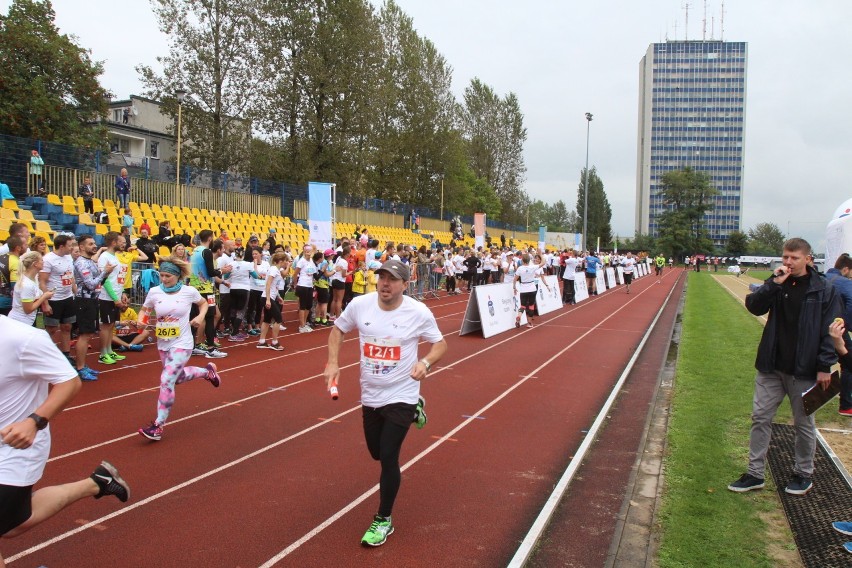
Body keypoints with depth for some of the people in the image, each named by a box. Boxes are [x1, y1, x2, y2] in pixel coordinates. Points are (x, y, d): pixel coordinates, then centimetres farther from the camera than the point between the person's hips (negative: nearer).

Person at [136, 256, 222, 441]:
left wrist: (200, 317, -10)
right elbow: (144, 310, 8)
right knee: (178, 377, 22)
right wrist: (141, 320, -14)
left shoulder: (189, 291, -11)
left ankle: (158, 426, -8)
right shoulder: (154, 292, -6)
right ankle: (207, 371, 50)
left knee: (166, 380, -17)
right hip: (163, 344, 5)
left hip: (181, 344, -5)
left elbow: (204, 303, 9)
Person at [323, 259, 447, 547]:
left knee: (388, 458, -8)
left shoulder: (419, 312, -16)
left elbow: (440, 344, -3)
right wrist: (332, 363, -5)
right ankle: (412, 413, 47)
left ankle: (383, 520, 15)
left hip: (401, 395, -4)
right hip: (370, 395, 4)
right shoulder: (359, 305, -11)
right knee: (377, 453, 20)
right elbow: (338, 329, 8)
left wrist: (426, 362, -24)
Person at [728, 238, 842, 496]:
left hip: (803, 370, -3)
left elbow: (830, 330, -6)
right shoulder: (776, 284, 4)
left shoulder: (824, 290, -6)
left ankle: (804, 474, 29)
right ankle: (755, 474, 16)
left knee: (804, 423, 11)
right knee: (760, 418, 6)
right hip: (771, 367, 3)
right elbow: (753, 306, -9)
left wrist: (825, 367, -10)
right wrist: (775, 283, -19)